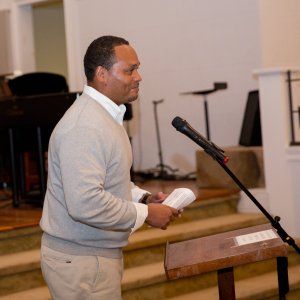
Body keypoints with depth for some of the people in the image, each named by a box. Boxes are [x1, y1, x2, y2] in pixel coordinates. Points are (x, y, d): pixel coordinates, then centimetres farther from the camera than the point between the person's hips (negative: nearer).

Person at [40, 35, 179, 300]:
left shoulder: (107, 115, 12)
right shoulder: (84, 127, -24)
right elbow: (85, 203, -31)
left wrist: (143, 198, 5)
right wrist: (145, 214, -20)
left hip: (101, 254, 10)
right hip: (79, 261, -10)